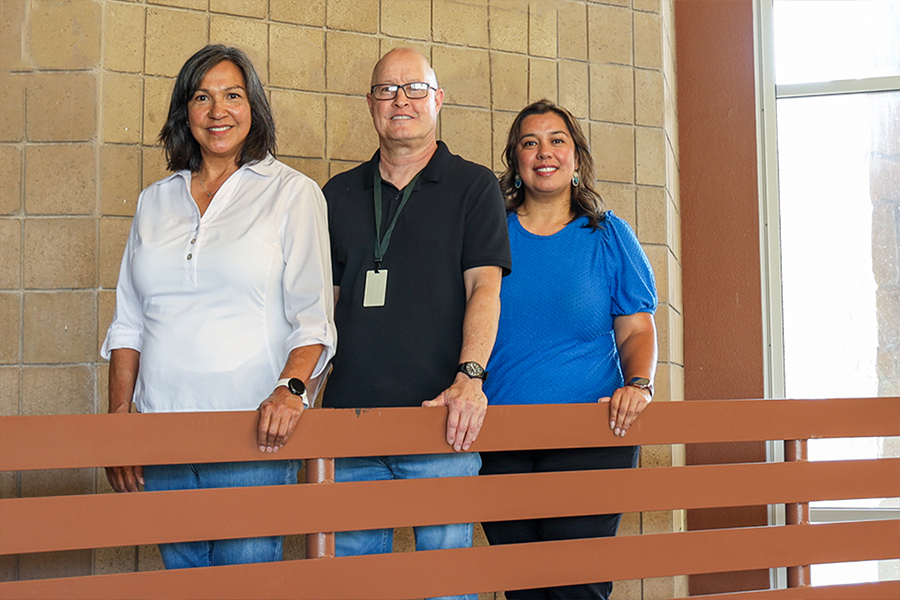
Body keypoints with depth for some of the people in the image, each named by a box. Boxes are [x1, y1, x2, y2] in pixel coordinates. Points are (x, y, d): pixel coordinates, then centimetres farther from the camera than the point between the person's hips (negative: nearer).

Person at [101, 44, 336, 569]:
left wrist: (292, 387, -23)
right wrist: (118, 425, 7)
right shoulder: (156, 201, 14)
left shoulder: (293, 194, 2)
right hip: (163, 437, 4)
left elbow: (313, 314, -5)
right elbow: (129, 324, 15)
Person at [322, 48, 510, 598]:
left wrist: (469, 377, -19)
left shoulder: (473, 186, 6)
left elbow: (485, 288, -4)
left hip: (441, 415, -3)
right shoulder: (341, 194, 16)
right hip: (350, 410, 3)